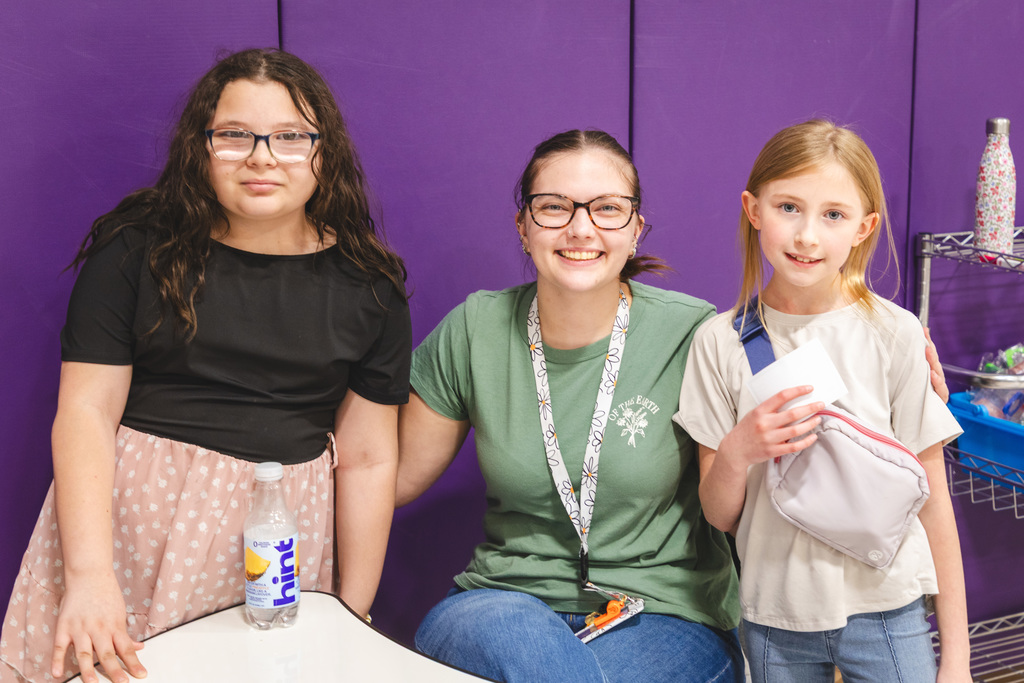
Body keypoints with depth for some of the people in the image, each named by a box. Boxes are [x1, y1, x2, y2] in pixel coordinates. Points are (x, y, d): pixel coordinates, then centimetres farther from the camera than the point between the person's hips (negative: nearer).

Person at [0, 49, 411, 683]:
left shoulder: (368, 286, 2)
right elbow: (86, 411, -6)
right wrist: (89, 574, -18)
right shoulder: (138, 248, -1)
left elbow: (368, 458, 3)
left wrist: (352, 619, 3)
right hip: (124, 518, 0)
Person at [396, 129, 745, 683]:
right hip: (504, 599, 2)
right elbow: (394, 478, 7)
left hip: (664, 616, -1)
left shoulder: (692, 334, -8)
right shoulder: (474, 331, -1)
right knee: (514, 631, -33)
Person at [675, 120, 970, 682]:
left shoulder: (896, 335, -8)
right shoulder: (720, 342, -5)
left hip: (884, 613, -1)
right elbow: (719, 515, -1)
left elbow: (933, 501, -2)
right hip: (773, 616, 1)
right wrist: (737, 454, -22)